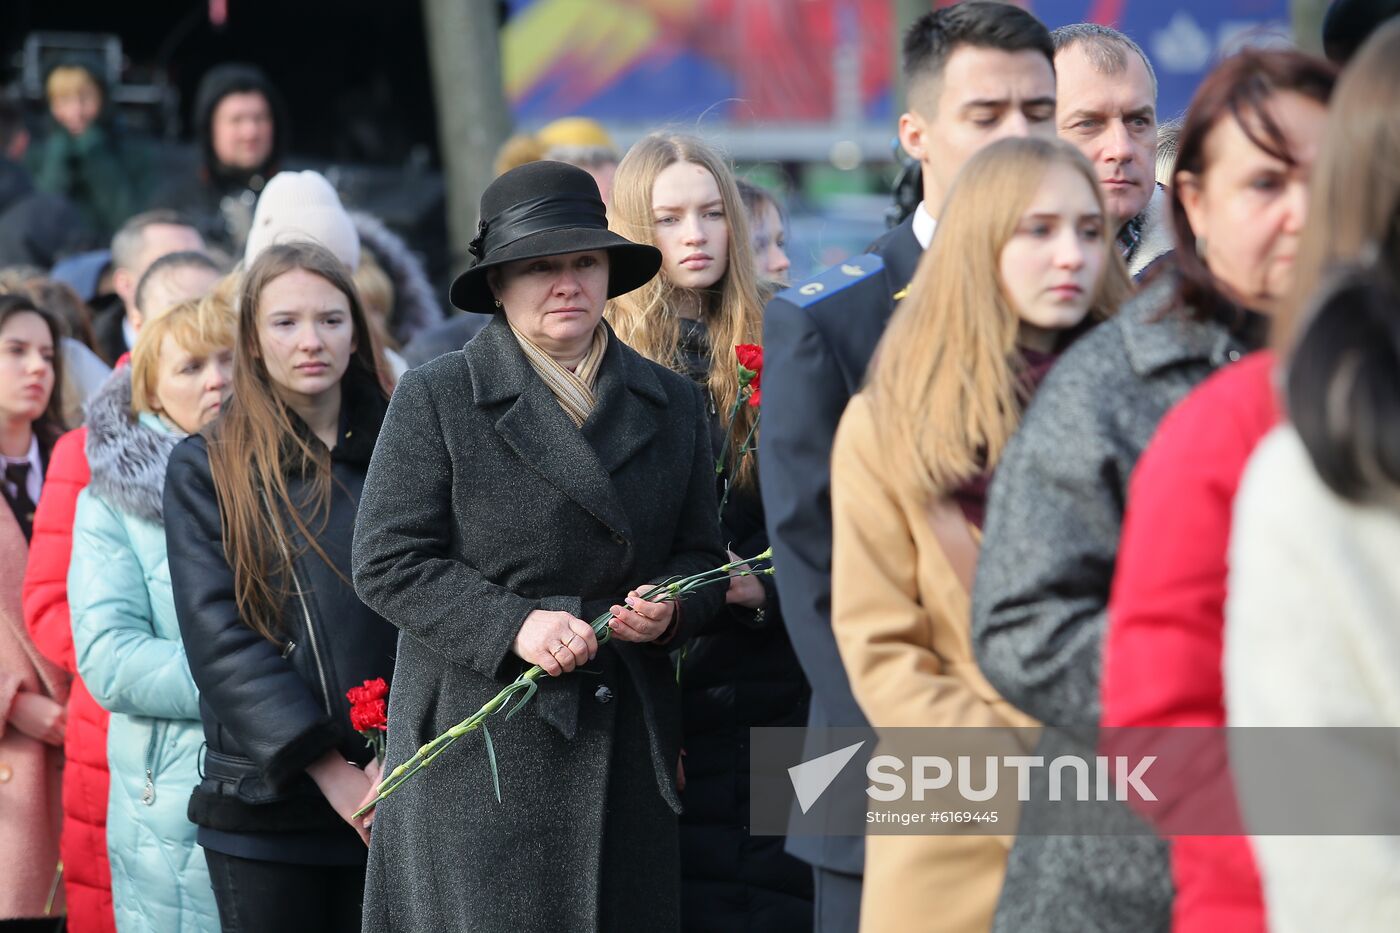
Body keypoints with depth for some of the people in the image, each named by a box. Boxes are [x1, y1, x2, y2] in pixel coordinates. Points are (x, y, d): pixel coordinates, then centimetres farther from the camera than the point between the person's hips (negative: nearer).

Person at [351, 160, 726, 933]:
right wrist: (512, 627, -17)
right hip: (482, 746, -4)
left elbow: (701, 552, 18)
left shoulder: (672, 403, 15)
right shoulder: (435, 398, 1)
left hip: (629, 748, 4)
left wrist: (671, 608, -6)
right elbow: (388, 563, -5)